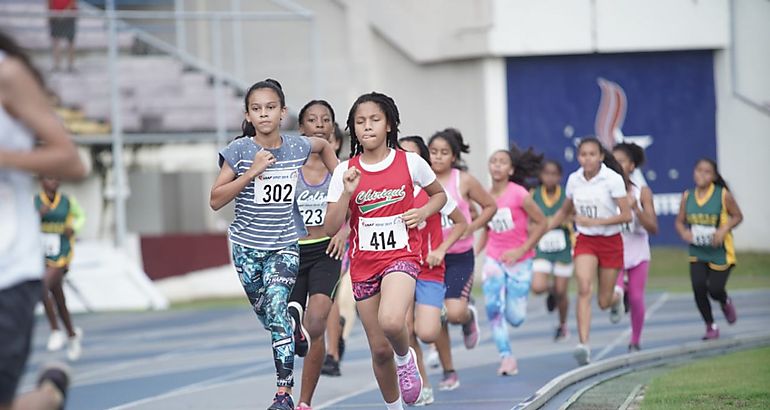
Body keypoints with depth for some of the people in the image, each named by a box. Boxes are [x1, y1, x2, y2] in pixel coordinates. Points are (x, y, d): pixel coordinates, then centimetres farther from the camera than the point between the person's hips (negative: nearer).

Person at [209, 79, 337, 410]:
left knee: (277, 305, -20)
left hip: (285, 244, -1)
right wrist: (250, 173, -20)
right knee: (267, 315, 11)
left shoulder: (297, 148, -3)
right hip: (247, 246, 1)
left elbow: (324, 146, 21)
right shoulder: (239, 151, -9)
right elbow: (216, 200, -11)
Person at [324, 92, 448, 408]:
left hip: (401, 255, -3)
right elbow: (331, 228, -4)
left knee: (391, 321, -31)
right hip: (363, 263, 3)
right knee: (379, 349, 6)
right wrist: (347, 192, -18)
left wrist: (423, 212, -5)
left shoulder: (409, 162, -3)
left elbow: (439, 195, 15)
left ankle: (405, 358, 3)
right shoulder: (346, 171, -1)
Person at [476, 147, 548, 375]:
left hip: (519, 260, -3)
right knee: (493, 308, -16)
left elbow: (542, 223, -9)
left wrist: (521, 250, -14)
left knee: (515, 318, -1)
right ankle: (507, 357, -7)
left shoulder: (519, 194, -14)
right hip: (494, 260, 3)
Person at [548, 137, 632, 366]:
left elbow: (626, 215, -16)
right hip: (585, 242, 2)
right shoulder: (574, 180, -1)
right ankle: (584, 345, -28)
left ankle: (617, 299, 45)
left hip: (610, 242, -2)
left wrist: (595, 222, -25)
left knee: (604, 301, 5)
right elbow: (565, 211, 16)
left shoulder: (613, 179, -13)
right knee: (584, 289, -22)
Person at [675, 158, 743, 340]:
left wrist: (724, 230, -18)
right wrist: (684, 232, -13)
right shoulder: (687, 197, 0)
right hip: (697, 252, 2)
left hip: (719, 252, -2)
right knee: (698, 287, -12)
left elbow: (737, 216, -1)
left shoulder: (723, 195, -9)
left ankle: (726, 303, 34)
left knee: (715, 290, -6)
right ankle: (711, 327, 7)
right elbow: (680, 221, 9)